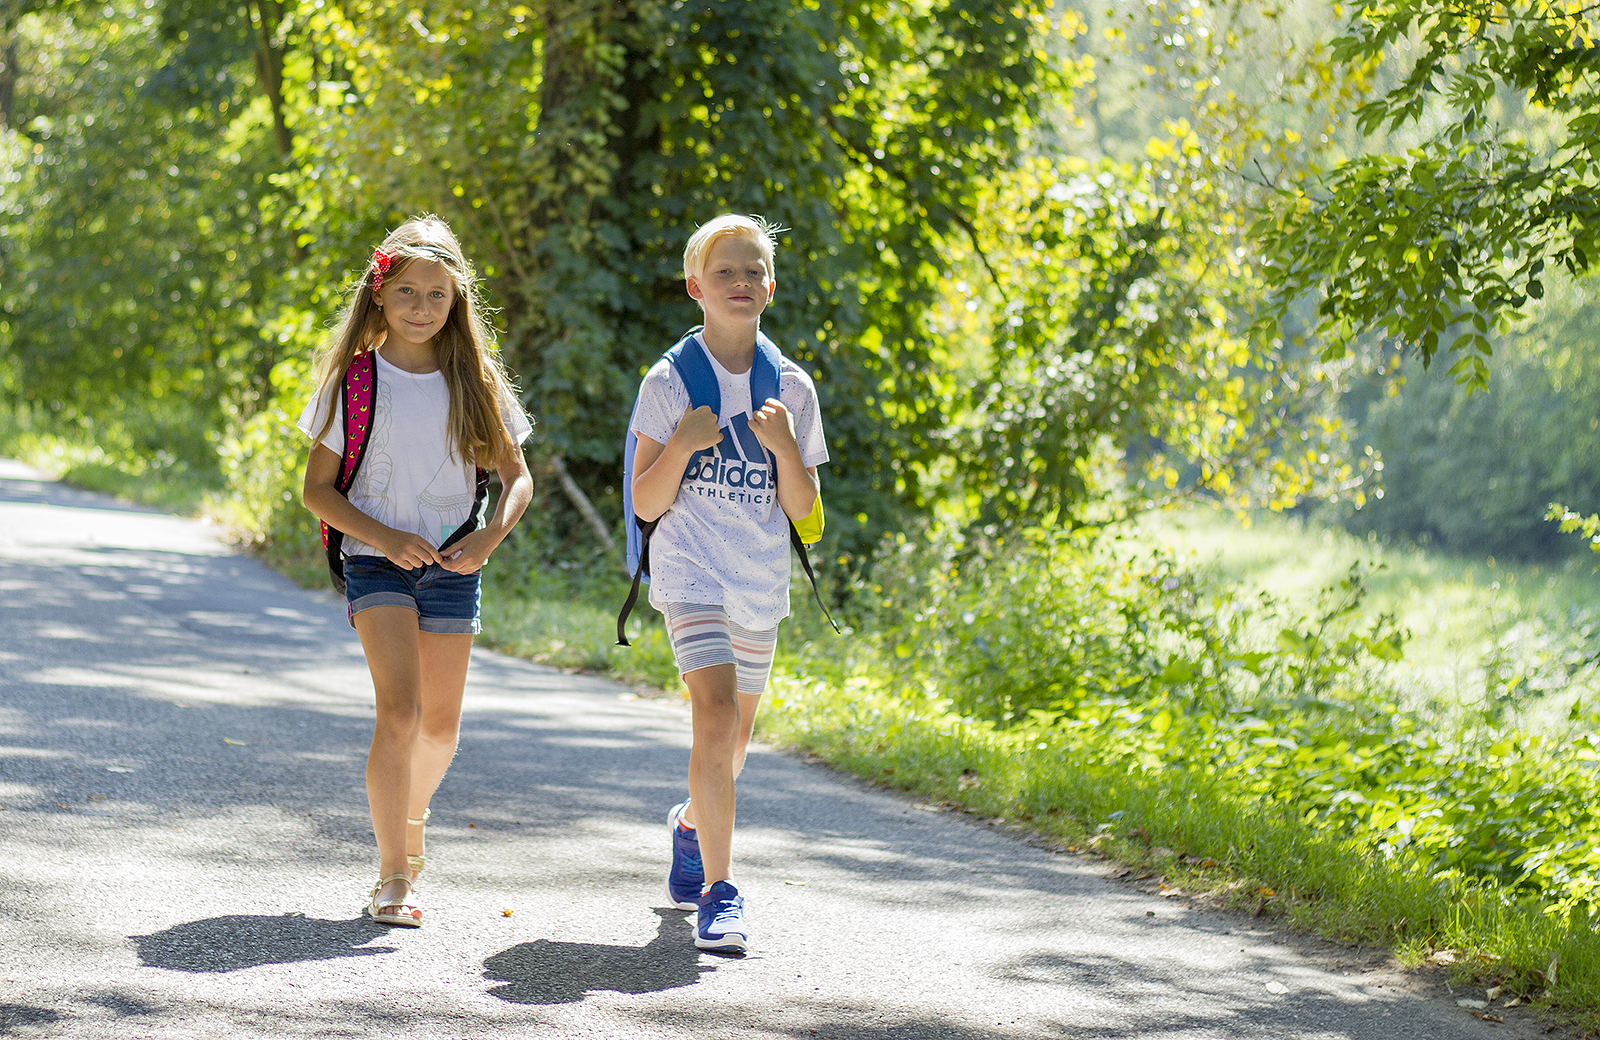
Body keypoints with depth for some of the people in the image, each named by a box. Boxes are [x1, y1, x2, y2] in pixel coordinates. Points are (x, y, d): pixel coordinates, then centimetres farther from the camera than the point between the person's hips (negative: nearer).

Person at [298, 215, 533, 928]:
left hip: (453, 567, 3)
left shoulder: (474, 381, 3)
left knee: (441, 723, 7)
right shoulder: (354, 381, -3)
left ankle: (410, 814, 40)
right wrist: (384, 536, -15)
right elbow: (317, 487, -2)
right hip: (377, 561, -3)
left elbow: (517, 476, 7)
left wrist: (491, 535, -13)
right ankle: (393, 877, -15)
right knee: (400, 709, -18)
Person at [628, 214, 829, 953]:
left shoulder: (791, 388, 5)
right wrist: (681, 444, -20)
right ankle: (719, 891, -17)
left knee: (732, 740, 15)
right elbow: (646, 504, -4)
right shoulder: (668, 382, -3)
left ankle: (692, 823, 48)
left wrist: (784, 446, -13)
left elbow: (802, 508, 4)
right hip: (690, 574, -4)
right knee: (717, 716, -21)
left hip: (761, 585, 4)